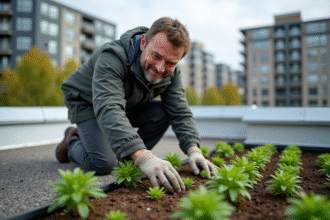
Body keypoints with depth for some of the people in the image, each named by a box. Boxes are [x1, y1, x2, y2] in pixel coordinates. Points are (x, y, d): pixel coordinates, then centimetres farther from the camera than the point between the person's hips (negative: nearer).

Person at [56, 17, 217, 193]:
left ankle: (122, 156, -3)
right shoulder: (112, 58, -36)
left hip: (129, 106, 6)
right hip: (87, 103, -5)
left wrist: (194, 150, -34)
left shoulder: (170, 72, -15)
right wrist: (143, 157, -61)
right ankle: (72, 143, 10)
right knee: (104, 164, -22)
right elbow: (108, 110, -49)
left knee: (162, 114, -19)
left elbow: (180, 113, -16)